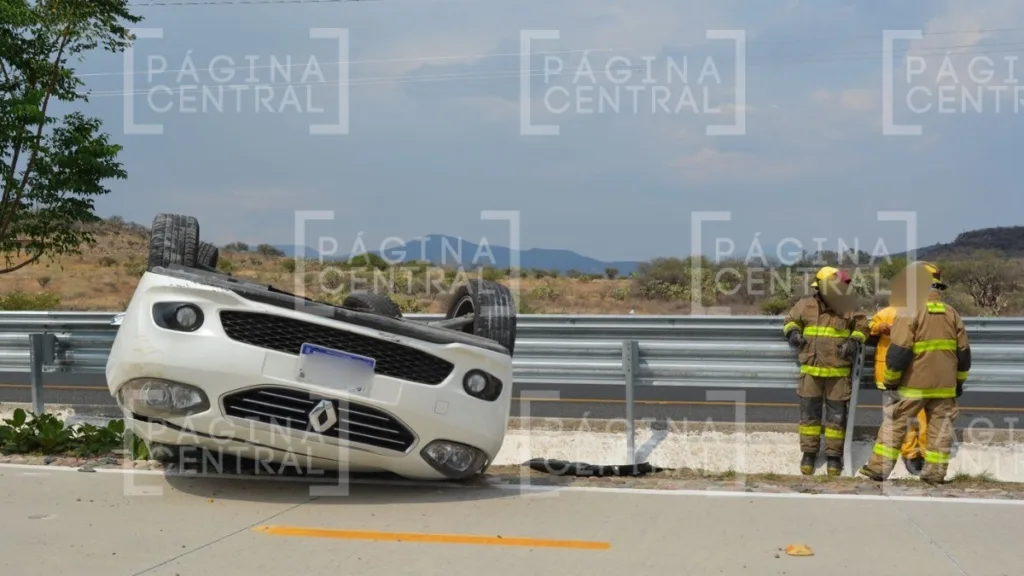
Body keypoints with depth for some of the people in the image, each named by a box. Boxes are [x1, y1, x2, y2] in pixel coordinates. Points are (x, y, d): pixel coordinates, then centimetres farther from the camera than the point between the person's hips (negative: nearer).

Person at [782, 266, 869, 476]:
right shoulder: (805, 305, 1)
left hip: (838, 371, -1)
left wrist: (854, 341, -9)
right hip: (811, 369, 1)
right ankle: (809, 453, 17)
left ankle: (834, 455, 14)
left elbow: (862, 327, 9)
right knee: (809, 412, 6)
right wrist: (793, 331, -5)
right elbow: (790, 320, 16)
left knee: (837, 414, 3)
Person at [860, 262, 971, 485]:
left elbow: (898, 352, -17)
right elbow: (963, 352, 10)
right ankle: (935, 472, 10)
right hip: (944, 385, 4)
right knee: (940, 427, 9)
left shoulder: (909, 312, -11)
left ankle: (880, 468, 4)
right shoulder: (951, 313, 7)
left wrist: (890, 380, -7)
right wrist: (959, 381, 20)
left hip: (913, 383, -4)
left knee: (893, 423, 4)